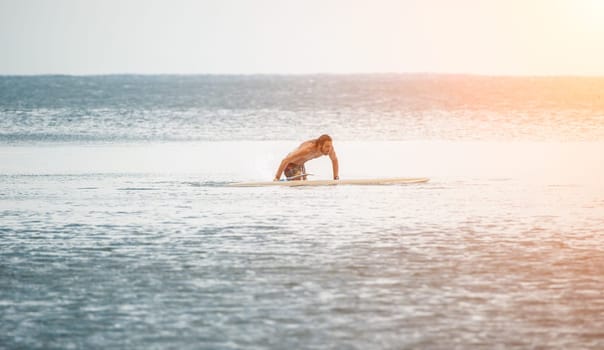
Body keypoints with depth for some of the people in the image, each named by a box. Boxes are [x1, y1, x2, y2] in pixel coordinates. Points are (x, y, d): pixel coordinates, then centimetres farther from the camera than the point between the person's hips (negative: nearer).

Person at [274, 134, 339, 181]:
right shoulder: (308, 149, -41)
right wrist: (277, 178, -37)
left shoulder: (329, 148, -20)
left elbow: (334, 160, 5)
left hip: (301, 165, 8)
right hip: (290, 165, -8)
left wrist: (336, 177, 3)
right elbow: (285, 160, -39)